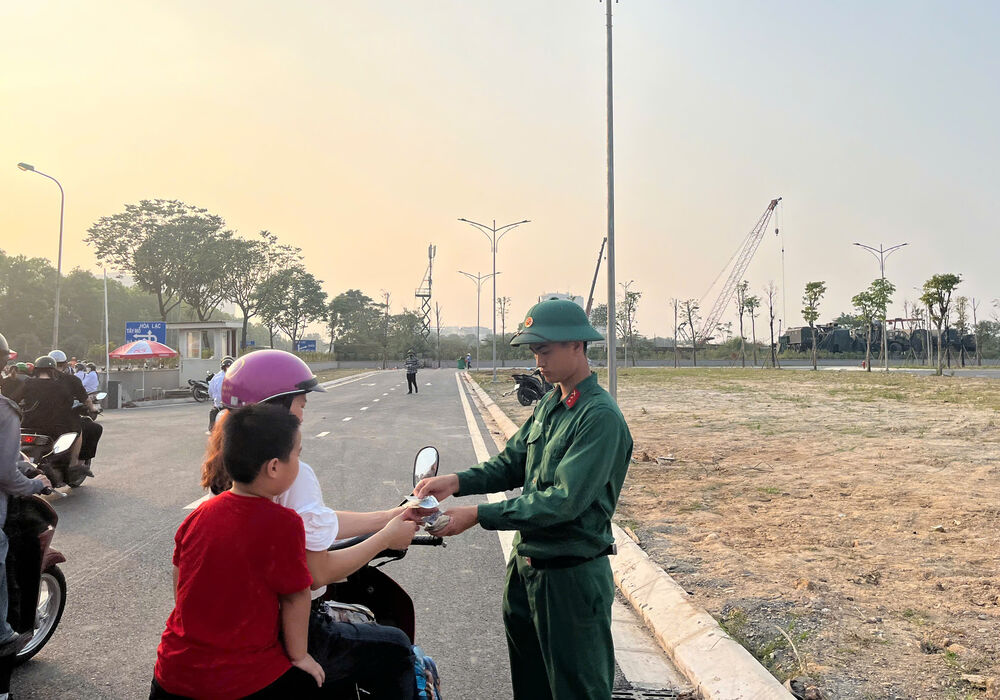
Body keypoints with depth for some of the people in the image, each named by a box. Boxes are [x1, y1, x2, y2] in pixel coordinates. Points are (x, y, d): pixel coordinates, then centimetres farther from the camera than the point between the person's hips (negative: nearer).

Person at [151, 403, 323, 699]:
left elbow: (179, 579, 8)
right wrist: (298, 656, 0)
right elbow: (295, 597, -15)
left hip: (175, 667, 5)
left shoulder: (200, 513, -3)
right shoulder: (284, 524, -21)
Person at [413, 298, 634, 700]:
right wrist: (457, 482, -8)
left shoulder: (600, 417, -21)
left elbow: (563, 501, -26)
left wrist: (479, 515, -25)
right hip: (527, 562, 8)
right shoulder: (548, 405, 7)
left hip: (571, 573, -8)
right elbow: (512, 464, 9)